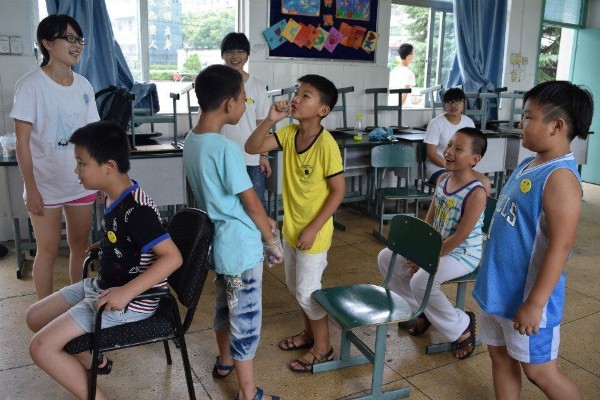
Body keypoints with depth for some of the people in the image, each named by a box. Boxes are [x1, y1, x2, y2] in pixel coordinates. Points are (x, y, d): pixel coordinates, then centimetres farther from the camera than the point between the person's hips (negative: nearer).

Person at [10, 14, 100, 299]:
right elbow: (23, 141, -10)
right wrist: (31, 188, -13)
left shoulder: (83, 85, 5)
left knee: (80, 245, 13)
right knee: (48, 251, 6)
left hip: (82, 184, 5)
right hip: (45, 186, -4)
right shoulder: (30, 85, -10)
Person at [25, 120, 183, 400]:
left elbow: (172, 257, -33)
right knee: (35, 317, 17)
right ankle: (93, 361, 31)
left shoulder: (136, 209, -27)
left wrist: (126, 292, -36)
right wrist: (101, 247, 11)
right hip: (103, 286, 10)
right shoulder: (113, 197, 3)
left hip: (131, 301, -10)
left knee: (41, 348, -12)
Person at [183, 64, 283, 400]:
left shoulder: (192, 140, 2)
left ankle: (225, 362, 48)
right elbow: (252, 204, -18)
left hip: (217, 242, 9)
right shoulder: (227, 149, -25)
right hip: (242, 248, -9)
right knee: (246, 319, 6)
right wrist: (273, 241, -4)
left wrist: (262, 221, 13)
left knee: (226, 306, 27)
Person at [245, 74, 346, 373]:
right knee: (295, 285, 21)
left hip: (313, 232, -7)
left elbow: (338, 191, -19)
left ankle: (323, 347, 27)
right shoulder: (289, 132, -3)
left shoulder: (326, 145, -23)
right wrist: (270, 120, -22)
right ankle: (309, 332, 43)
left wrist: (312, 229, -19)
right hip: (291, 226, 8)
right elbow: (251, 148, -8)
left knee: (307, 290, 5)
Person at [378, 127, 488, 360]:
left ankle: (461, 327, -3)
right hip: (436, 245, 9)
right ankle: (421, 311, 18)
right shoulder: (443, 179, 0)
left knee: (421, 281, -31)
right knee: (386, 258, 2)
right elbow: (429, 219, 6)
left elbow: (460, 237, -23)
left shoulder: (476, 193, -24)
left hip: (463, 254, -8)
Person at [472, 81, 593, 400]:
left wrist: (534, 303, -24)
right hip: (498, 288, 9)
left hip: (525, 296, -9)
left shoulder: (560, 177, -22)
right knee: (500, 356, 20)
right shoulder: (528, 165, 7)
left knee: (539, 370, 10)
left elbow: (560, 247, -25)